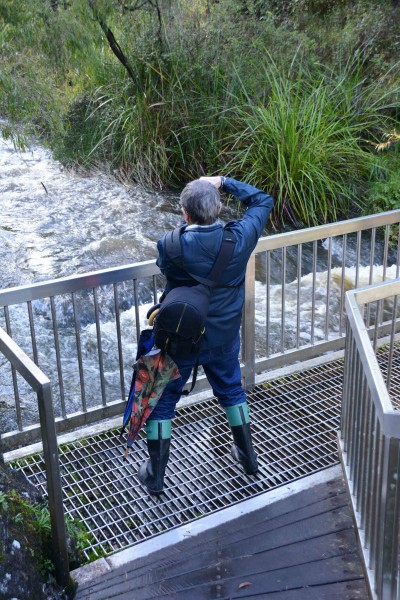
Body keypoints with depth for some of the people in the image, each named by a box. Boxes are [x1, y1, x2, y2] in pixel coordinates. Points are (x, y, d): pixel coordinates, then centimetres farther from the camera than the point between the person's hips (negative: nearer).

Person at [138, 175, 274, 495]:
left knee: (162, 401, 16)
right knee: (231, 390, 27)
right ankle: (248, 456, 42)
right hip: (224, 336, 3)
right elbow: (263, 200, -1)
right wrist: (224, 181, 2)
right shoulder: (239, 239, -20)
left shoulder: (171, 247, -27)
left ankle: (155, 475, 28)